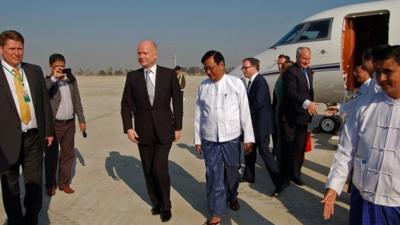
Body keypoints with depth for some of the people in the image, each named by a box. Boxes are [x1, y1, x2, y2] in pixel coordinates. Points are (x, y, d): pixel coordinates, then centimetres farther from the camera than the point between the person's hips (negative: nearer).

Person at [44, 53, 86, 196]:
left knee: (68, 154, 10)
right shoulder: (47, 81, -6)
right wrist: (54, 77, -29)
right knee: (52, 155, 7)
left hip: (69, 123, 4)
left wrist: (81, 120, 10)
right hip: (53, 124, -4)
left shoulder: (71, 79, 6)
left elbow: (77, 100, 11)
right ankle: (50, 184, 22)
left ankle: (64, 183, 24)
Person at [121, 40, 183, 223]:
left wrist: (178, 127, -1)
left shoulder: (169, 74, -4)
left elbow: (177, 102, 0)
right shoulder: (132, 76, 0)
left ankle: (166, 206, 15)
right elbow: (126, 104, 4)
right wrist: (128, 128, -6)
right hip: (143, 131, 3)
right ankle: (156, 203, 32)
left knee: (159, 169, -9)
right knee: (149, 171, 10)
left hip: (164, 130, -2)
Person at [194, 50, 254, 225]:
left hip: (231, 138, 0)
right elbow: (198, 114, 5)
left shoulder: (236, 83, -4)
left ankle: (232, 196, 45)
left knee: (232, 172, 15)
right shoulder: (203, 86, 1)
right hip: (209, 140, 1)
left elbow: (244, 111, -3)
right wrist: (197, 139, 7)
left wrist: (248, 138, -2)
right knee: (213, 176, 4)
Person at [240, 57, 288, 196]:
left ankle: (280, 183, -4)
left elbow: (259, 102, -26)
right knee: (249, 149, 19)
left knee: (263, 151, -10)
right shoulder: (252, 82, 12)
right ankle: (248, 176, 35)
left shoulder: (260, 81, -17)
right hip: (254, 122, 10)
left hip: (261, 123, -10)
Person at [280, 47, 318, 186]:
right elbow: (291, 92, -28)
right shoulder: (290, 72, -15)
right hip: (290, 117, -7)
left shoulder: (309, 71, 13)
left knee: (300, 147, 13)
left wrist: (310, 107, 15)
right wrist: (307, 103, -40)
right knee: (288, 147, 2)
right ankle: (285, 175, 15)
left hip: (303, 117, 8)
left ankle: (295, 174, 25)